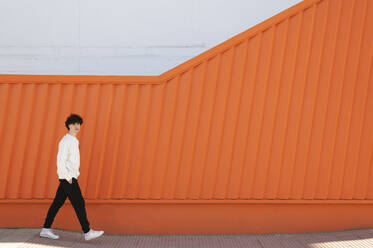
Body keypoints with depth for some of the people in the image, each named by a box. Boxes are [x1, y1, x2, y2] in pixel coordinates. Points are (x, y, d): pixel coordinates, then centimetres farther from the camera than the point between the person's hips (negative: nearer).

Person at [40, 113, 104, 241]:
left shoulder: (73, 141, 17)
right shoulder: (65, 141, -14)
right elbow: (60, 161, -20)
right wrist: (68, 177, -20)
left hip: (71, 177, 10)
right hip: (67, 177, -10)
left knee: (57, 203, 10)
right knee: (79, 203, -7)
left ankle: (46, 229, 14)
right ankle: (87, 232, -3)